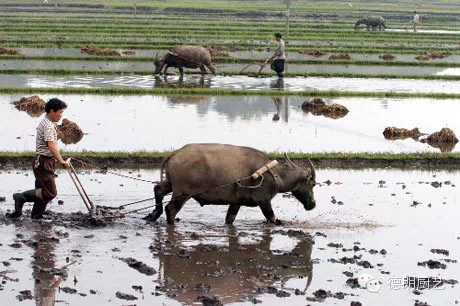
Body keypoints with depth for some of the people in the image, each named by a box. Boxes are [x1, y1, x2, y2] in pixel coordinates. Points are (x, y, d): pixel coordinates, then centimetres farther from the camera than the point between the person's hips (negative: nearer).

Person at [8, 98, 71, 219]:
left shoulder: (46, 123, 16)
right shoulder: (49, 126, -18)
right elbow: (51, 146, -30)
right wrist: (62, 162, -32)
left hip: (46, 163, 10)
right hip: (43, 163, -10)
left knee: (43, 192, 11)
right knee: (50, 193, -12)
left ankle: (36, 217, 13)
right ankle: (21, 198, -6)